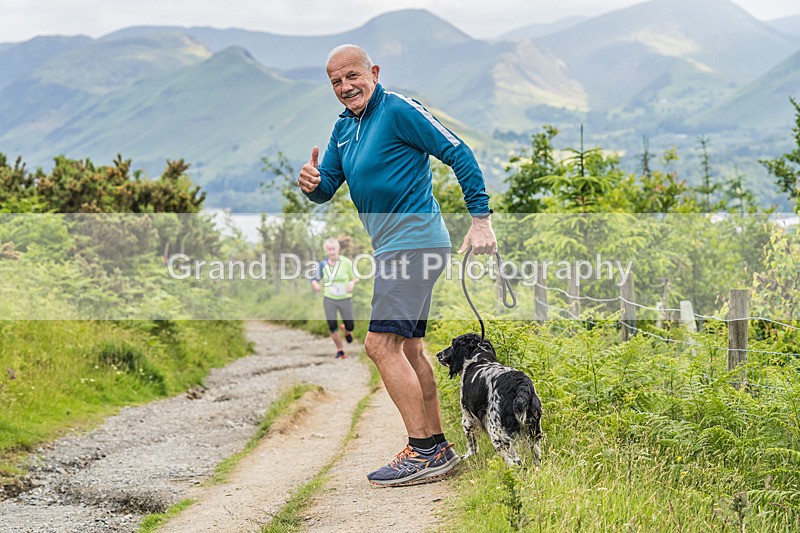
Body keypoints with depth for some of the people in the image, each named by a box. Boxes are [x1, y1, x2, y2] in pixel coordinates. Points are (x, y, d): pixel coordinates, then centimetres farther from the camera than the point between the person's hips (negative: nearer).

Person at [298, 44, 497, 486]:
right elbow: (327, 188, 14)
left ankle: (424, 452, -13)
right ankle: (437, 448, 21)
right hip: (395, 247, 10)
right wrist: (312, 184, -11)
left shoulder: (399, 111, -11)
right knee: (408, 350, 14)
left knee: (381, 344, -15)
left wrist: (481, 220, -16)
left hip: (413, 242, -10)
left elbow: (460, 155, -12)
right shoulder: (343, 127, 15)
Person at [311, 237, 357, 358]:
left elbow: (356, 278, -1)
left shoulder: (346, 262, -10)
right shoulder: (323, 264, -3)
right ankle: (340, 350, 15)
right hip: (329, 299, 1)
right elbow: (315, 279, 6)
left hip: (345, 299, -1)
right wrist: (316, 284, -18)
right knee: (332, 326, -5)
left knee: (350, 326, 2)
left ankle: (346, 331, 41)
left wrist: (352, 283, -24)